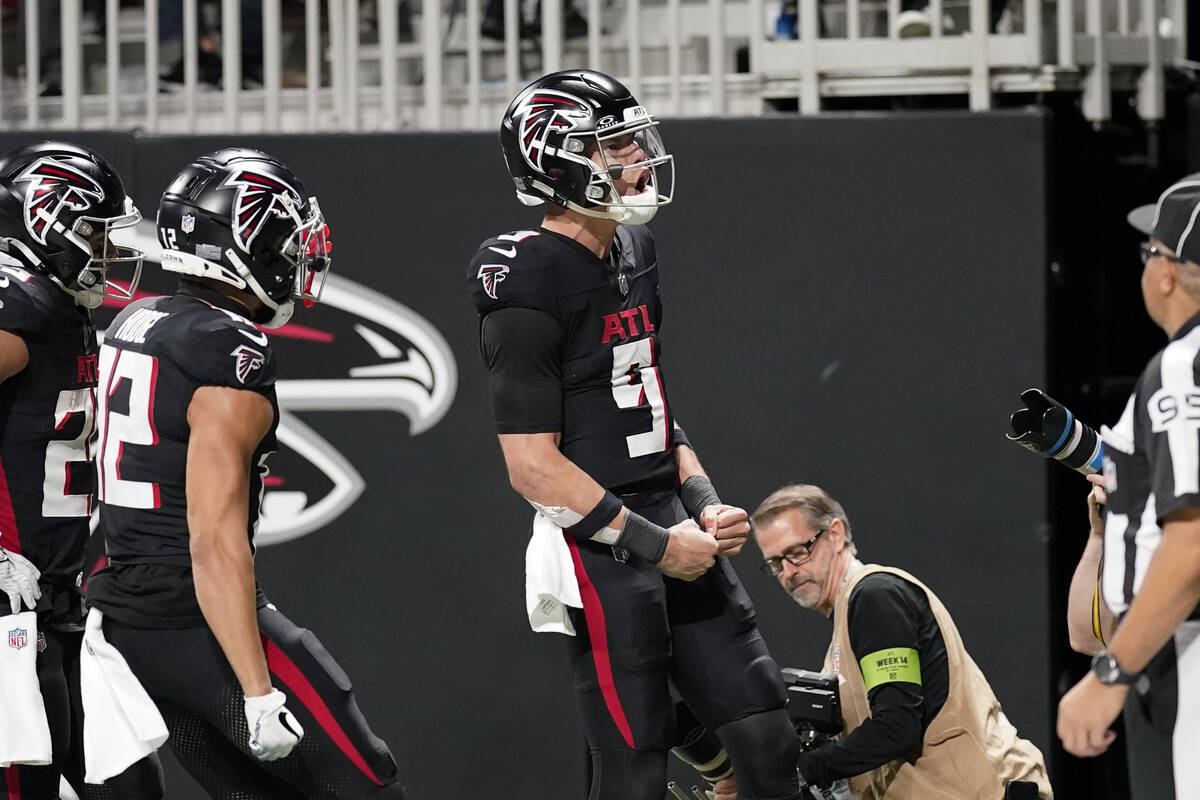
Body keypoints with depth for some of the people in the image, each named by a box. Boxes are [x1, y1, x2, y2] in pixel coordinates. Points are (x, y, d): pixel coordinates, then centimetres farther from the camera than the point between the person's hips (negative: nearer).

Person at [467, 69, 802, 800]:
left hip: (670, 528, 9)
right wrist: (653, 544, -16)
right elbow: (534, 466, -18)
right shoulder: (529, 287, -15)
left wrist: (703, 505, 8)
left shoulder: (633, 253, 13)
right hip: (600, 549, -9)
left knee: (768, 740, 6)